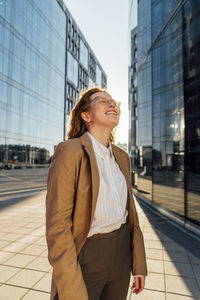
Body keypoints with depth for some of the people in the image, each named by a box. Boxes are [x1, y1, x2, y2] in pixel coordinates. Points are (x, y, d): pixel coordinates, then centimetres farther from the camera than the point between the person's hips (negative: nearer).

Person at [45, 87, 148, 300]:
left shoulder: (121, 157, 4)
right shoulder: (69, 151, -17)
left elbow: (129, 210, 8)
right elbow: (57, 224, -18)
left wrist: (139, 264, 9)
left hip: (121, 252, 7)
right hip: (84, 256, -6)